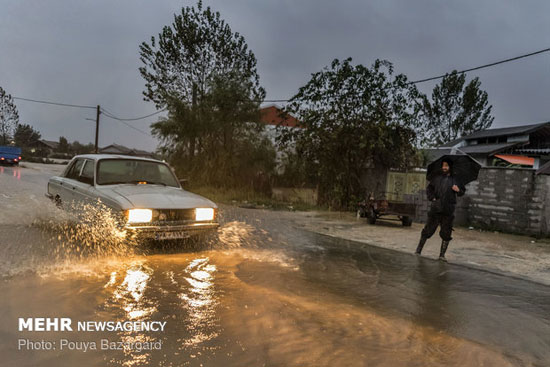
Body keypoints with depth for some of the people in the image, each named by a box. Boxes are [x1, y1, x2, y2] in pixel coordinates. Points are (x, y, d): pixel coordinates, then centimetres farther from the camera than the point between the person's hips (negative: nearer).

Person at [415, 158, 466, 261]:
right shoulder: (437, 178, 7)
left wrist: (458, 190, -10)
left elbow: (463, 191, 13)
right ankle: (418, 250, 13)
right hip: (435, 209, 0)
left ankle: (442, 254, 14)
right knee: (428, 229, 3)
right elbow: (429, 189, 15)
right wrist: (431, 198, 0)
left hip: (448, 210, 0)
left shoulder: (455, 180, 6)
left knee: (446, 233, 4)